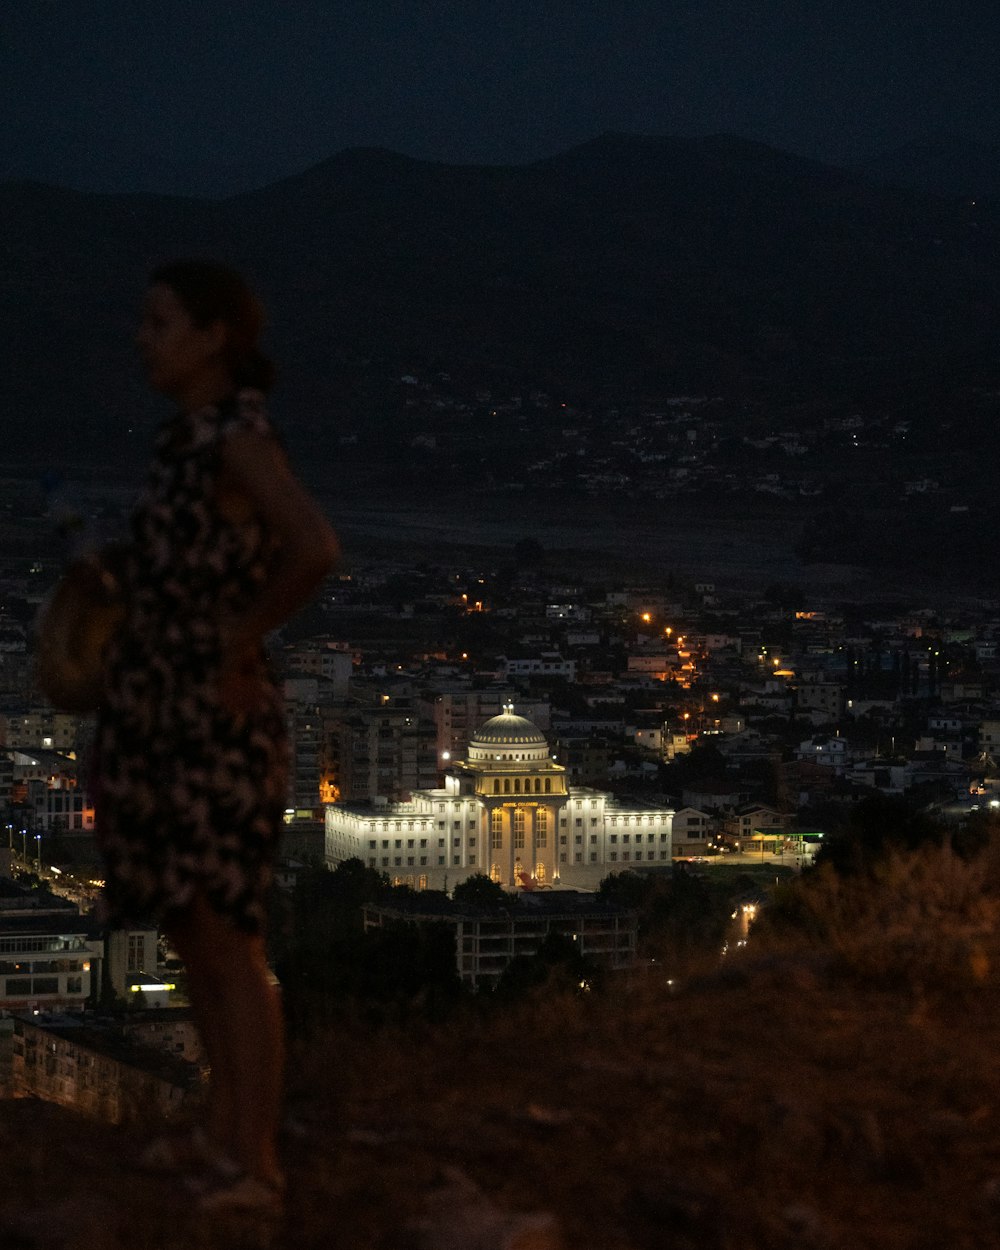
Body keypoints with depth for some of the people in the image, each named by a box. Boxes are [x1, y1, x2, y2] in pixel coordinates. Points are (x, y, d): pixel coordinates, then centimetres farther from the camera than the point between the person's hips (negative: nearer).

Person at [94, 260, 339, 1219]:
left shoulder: (240, 440, -17)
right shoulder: (189, 437, 10)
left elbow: (317, 550, -34)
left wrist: (242, 641, -21)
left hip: (213, 725, -10)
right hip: (157, 718, 10)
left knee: (227, 942, -5)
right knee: (190, 932, 17)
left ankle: (255, 1164, 1)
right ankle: (223, 1131, 29)